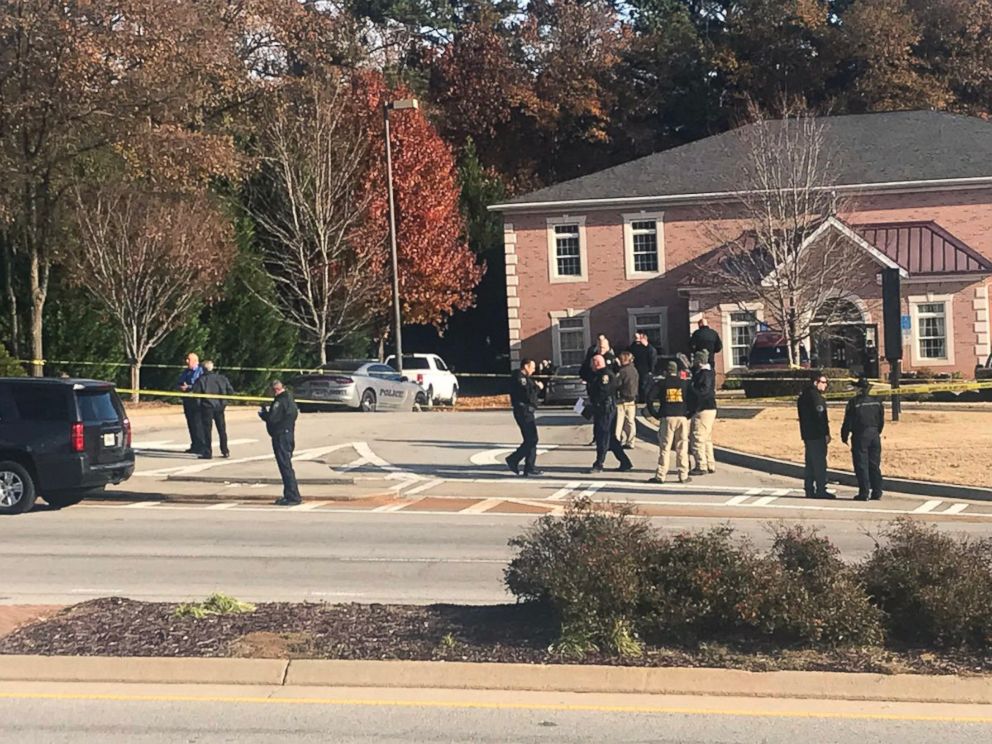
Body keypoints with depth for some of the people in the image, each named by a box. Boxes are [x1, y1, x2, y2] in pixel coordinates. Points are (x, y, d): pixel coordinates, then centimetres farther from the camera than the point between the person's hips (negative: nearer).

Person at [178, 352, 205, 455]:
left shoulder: (201, 371, -7)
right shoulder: (186, 371, 18)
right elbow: (178, 383, 18)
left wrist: (188, 387, -20)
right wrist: (181, 386, -5)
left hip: (196, 401, -8)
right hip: (187, 400, 8)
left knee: (197, 424, -9)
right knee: (190, 424, 10)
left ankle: (200, 447, -5)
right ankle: (194, 446, 18)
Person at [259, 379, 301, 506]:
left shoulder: (281, 401, -16)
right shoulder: (289, 399, 14)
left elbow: (272, 418, -21)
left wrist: (262, 413, -1)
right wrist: (266, 411, 10)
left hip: (281, 437, -10)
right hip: (288, 435, 10)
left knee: (285, 466, -8)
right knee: (285, 466, 15)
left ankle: (293, 496, -9)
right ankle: (289, 495, 20)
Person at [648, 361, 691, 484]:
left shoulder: (662, 383, 3)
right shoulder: (684, 383, 7)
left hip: (667, 418, -1)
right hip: (682, 417, 1)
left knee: (664, 448, 2)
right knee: (682, 448, 5)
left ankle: (660, 476, 1)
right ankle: (683, 476, 5)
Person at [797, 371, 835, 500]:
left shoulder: (803, 396, 15)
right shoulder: (816, 397, -15)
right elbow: (820, 417, -20)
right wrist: (826, 433, -16)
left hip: (807, 435, 10)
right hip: (817, 435, -10)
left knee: (810, 464, 12)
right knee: (820, 464, -6)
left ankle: (809, 490, 15)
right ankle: (821, 490, -5)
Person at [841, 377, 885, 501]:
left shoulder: (854, 402, -10)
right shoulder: (877, 402, 5)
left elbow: (848, 421, -8)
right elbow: (882, 421, 11)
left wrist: (844, 436, 2)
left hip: (860, 436, -5)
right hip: (874, 436, 5)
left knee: (861, 466, -1)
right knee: (875, 465, 10)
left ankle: (864, 493, -3)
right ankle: (877, 492, 10)